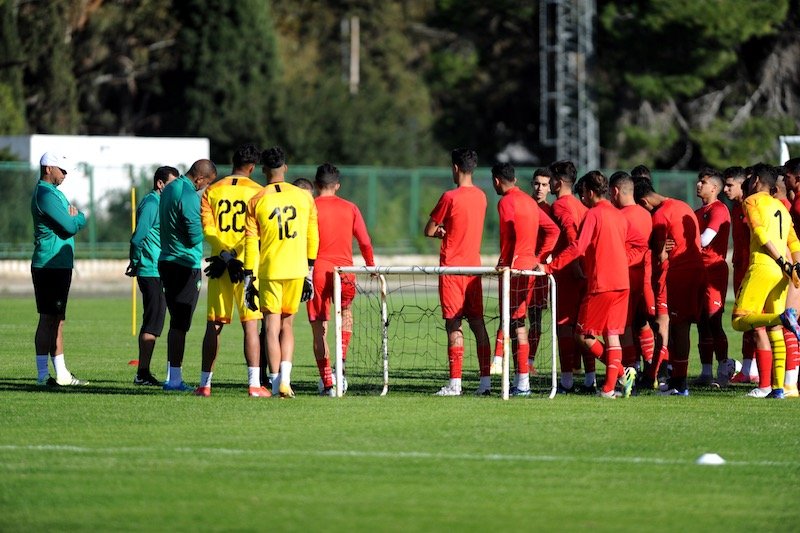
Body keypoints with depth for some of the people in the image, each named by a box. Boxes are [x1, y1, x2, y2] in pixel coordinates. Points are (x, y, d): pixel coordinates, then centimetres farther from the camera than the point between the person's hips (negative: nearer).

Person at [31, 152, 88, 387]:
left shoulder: (53, 192, 19)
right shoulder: (45, 195, -15)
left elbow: (71, 224, 17)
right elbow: (70, 227, -18)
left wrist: (73, 218, -5)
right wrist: (79, 218, 2)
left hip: (60, 266, 10)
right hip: (50, 267, -10)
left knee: (56, 319, 13)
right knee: (49, 319, -8)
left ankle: (61, 373, 18)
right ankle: (43, 375, -7)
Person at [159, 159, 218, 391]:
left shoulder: (170, 189, 13)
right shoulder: (189, 196, -17)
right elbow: (195, 236, -19)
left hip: (166, 261, 9)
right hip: (185, 265, -9)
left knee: (177, 322, 13)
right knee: (180, 324, -6)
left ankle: (175, 377, 14)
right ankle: (174, 378, -7)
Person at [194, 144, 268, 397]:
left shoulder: (212, 191, 5)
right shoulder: (257, 192, -2)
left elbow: (207, 229, -4)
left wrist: (225, 255, -11)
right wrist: (238, 258, -13)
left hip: (219, 265, 2)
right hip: (247, 266, -2)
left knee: (214, 326, 9)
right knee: (250, 324, -1)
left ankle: (205, 384, 11)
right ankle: (254, 384, -8)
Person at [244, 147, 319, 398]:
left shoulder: (256, 201, -2)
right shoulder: (304, 197, 4)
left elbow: (251, 243, -3)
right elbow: (313, 237, 8)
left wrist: (249, 280, 1)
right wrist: (309, 272, 17)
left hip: (269, 271, -2)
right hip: (297, 271, 2)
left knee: (272, 327, 3)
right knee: (287, 325, 12)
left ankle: (276, 382, -2)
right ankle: (285, 378, -4)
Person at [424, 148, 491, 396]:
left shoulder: (450, 197, -13)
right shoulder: (480, 196, 8)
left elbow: (429, 231, -6)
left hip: (452, 266, -6)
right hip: (474, 264, 6)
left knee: (454, 324, -6)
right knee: (477, 322, 6)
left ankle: (455, 382, -9)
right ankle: (485, 381, 3)